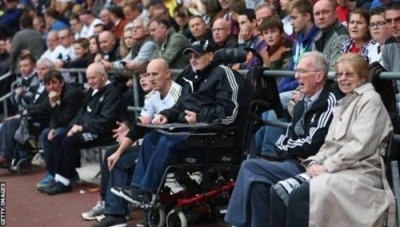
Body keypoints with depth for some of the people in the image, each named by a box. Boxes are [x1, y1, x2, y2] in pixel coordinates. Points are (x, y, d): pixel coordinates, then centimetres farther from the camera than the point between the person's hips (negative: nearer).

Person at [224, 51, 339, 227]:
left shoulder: (328, 103, -12)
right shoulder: (303, 102, 15)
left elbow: (311, 146, -16)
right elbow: (287, 136, 18)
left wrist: (286, 148, 1)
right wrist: (288, 148, -4)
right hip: (292, 163, 8)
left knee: (250, 168, -17)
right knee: (257, 180, -16)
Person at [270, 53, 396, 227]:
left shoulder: (370, 100, -3)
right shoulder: (343, 103, 22)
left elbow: (361, 146, -15)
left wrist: (327, 166, -16)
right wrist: (315, 162, -1)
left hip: (360, 172, -8)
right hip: (336, 170, 8)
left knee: (298, 196, -29)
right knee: (278, 192, -11)